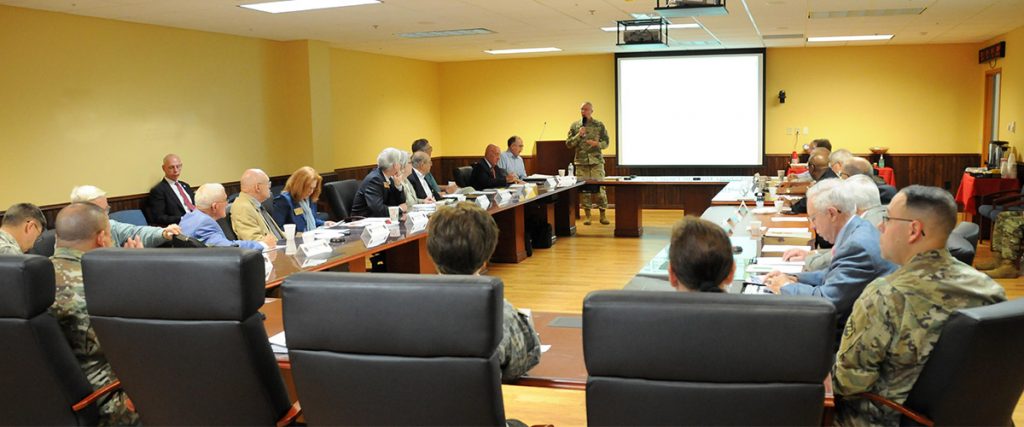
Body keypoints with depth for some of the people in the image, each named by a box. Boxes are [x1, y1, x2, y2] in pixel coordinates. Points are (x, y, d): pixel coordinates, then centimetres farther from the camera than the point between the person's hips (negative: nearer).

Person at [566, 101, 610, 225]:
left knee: (600, 187, -3)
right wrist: (579, 135, -11)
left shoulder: (599, 125, 4)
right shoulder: (574, 125, 7)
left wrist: (597, 144, -16)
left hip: (596, 160, -1)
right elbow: (568, 144, 3)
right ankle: (587, 215, 11)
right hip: (581, 161, 1)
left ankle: (603, 214, 6)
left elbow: (606, 142, 4)